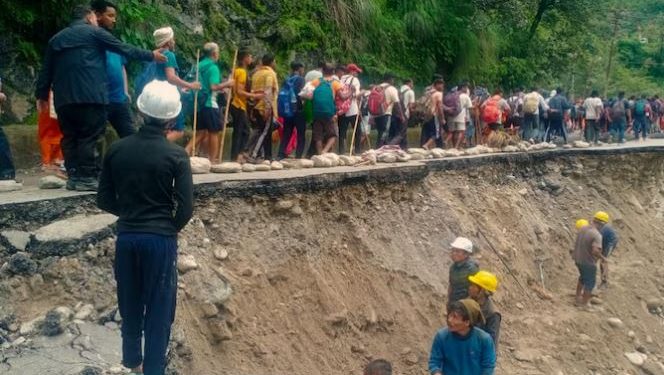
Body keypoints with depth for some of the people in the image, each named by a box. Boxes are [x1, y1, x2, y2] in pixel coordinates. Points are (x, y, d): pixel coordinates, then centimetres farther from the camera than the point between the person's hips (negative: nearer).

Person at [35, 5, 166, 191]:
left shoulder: (56, 39, 21)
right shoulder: (94, 32, 5)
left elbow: (46, 69, 20)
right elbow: (124, 49, 6)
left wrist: (42, 95, 26)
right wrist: (151, 55, 16)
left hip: (63, 98, 6)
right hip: (89, 95, -6)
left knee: (70, 137, 9)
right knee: (89, 137, -5)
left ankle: (73, 177, 8)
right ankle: (87, 177, -8)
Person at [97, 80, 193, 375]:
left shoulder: (117, 149, -2)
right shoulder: (176, 155, -12)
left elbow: (105, 200, 3)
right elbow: (185, 209, -12)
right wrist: (169, 228, 7)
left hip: (126, 236, 4)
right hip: (161, 239, -4)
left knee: (130, 304, 20)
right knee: (159, 309, 7)